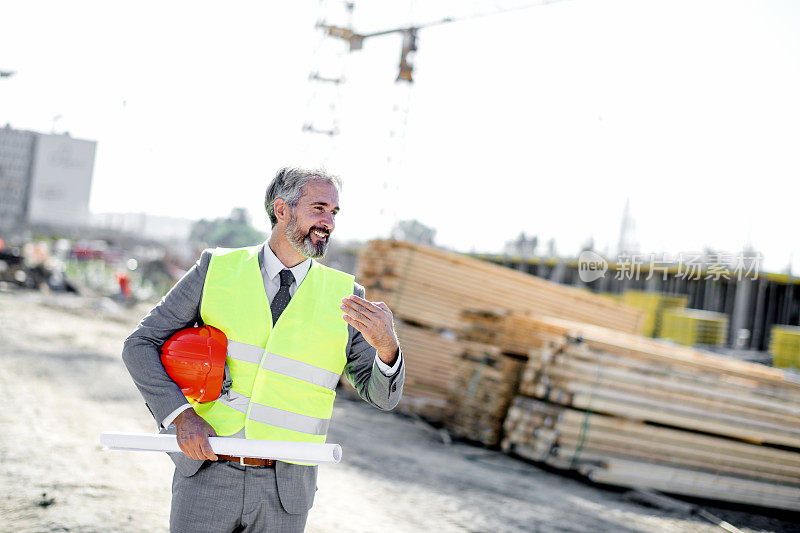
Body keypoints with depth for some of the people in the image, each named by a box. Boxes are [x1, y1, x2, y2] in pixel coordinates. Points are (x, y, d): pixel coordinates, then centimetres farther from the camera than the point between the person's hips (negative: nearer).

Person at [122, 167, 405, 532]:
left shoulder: (344, 297, 1)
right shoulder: (217, 269, 0)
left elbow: (382, 395, 2)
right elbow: (140, 345, 1)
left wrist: (386, 345, -21)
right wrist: (181, 415, -14)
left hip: (284, 491, 1)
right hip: (207, 470, -1)